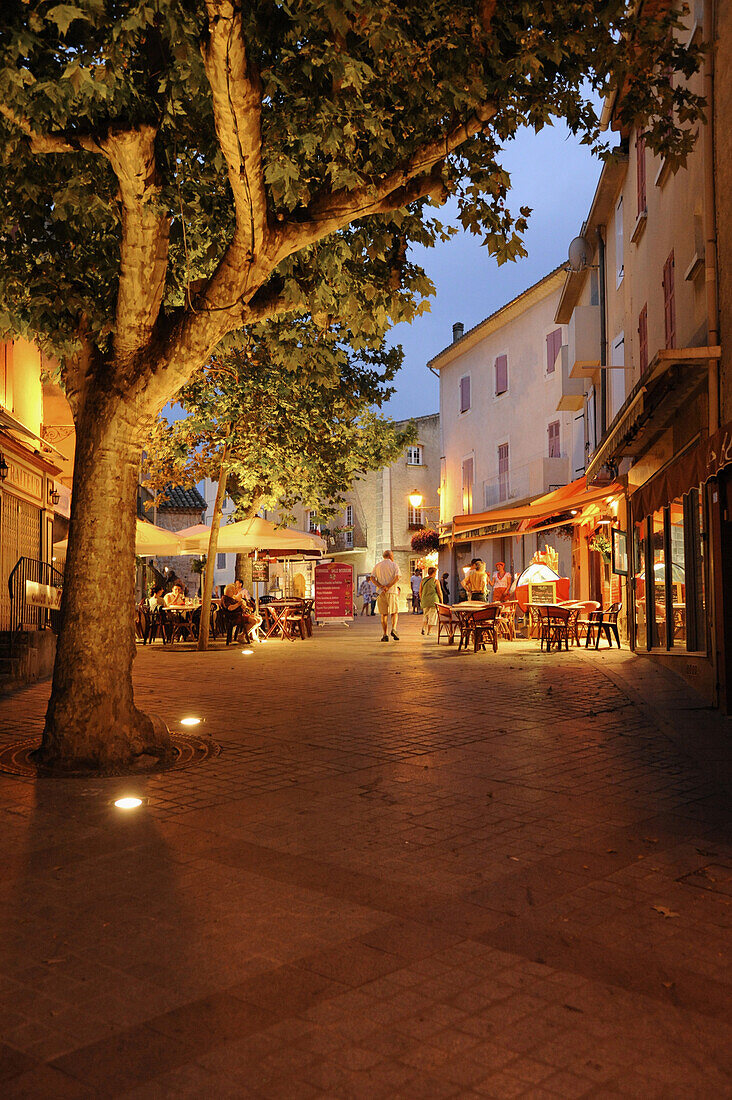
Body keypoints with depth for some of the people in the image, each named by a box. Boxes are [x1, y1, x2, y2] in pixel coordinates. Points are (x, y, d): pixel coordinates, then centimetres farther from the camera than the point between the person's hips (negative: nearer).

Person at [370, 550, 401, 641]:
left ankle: (385, 634, 0)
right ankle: (393, 629, -13)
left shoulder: (377, 566, 12)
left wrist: (381, 587, -9)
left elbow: (372, 578, -1)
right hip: (392, 592, -2)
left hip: (381, 593, 2)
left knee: (384, 614, 6)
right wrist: (388, 587, -14)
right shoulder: (394, 565, 3)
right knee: (394, 612, 9)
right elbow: (397, 577, -13)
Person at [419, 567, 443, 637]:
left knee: (426, 615, 19)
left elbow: (420, 592, 10)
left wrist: (421, 601, 20)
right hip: (433, 600, -4)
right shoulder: (436, 581, -6)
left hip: (424, 601, 4)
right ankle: (428, 631, 2)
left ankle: (423, 628, 0)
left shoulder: (423, 580, 6)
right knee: (432, 616, 4)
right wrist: (441, 602, 4)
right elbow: (439, 592, -5)